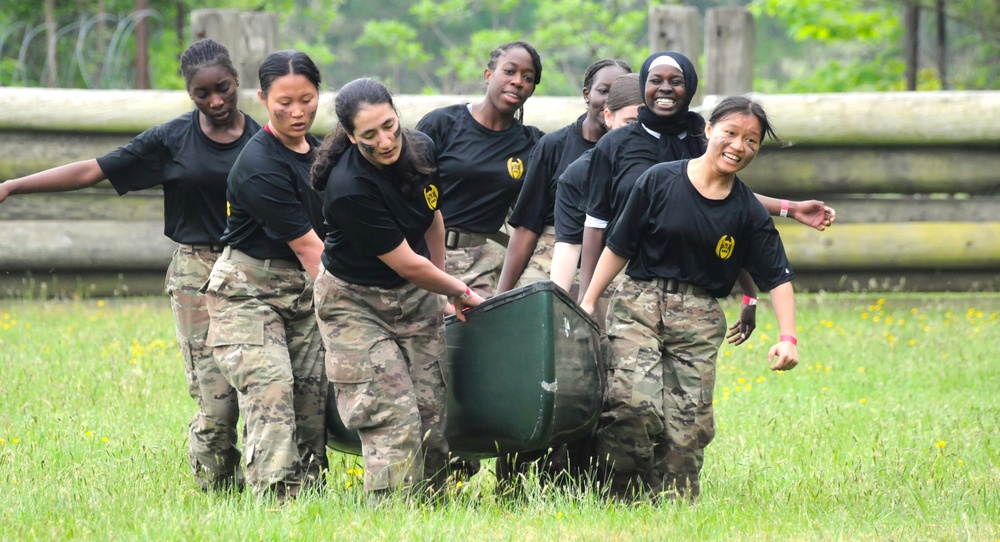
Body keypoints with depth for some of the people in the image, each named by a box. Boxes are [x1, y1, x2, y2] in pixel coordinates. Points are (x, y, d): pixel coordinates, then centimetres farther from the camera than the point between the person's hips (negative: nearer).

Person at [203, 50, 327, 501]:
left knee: (311, 394, -1)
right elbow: (306, 246, -19)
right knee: (271, 389, -20)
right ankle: (274, 497, -27)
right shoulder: (260, 168, -20)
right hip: (248, 291, -7)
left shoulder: (318, 153, 7)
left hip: (303, 290, 7)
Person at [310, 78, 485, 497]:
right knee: (391, 416, -14)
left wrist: (443, 287, 20)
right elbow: (406, 263, -21)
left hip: (415, 296, 6)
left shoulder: (420, 150, -9)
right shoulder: (349, 189, -30)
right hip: (356, 302, -6)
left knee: (431, 411, 0)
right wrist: (461, 293, -6)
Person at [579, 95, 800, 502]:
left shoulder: (749, 212, 5)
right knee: (632, 404, -21)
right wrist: (588, 304, 5)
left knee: (688, 423, -6)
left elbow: (778, 278, 5)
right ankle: (616, 499, -8)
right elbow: (618, 247, 6)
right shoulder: (659, 181, -1)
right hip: (638, 306, -2)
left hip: (699, 319, 2)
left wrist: (787, 338, -8)